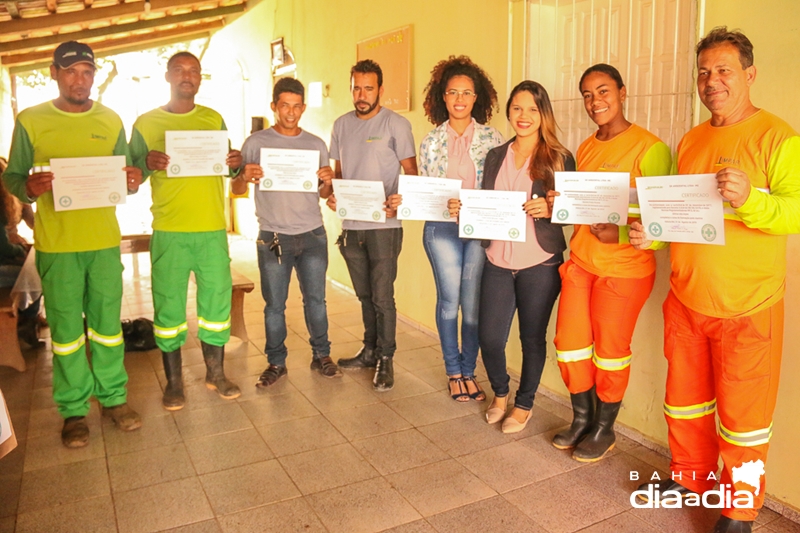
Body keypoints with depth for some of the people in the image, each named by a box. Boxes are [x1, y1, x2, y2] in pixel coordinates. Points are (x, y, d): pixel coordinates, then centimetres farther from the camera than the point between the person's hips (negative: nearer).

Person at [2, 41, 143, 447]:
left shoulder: (111, 121, 7)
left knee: (107, 322, 9)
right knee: (66, 328, 6)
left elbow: (124, 175, 12)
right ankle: (73, 410, 19)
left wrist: (132, 182, -11)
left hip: (104, 240, 2)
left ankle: (113, 397, 23)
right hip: (56, 243, -1)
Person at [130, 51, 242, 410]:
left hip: (212, 228, 2)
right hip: (168, 231, -1)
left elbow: (226, 168, 18)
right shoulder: (146, 123, 6)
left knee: (216, 300, 6)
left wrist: (235, 163, -6)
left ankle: (215, 373, 22)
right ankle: (173, 381, 17)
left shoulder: (214, 119, 12)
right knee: (168, 306, 2)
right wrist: (148, 163, -15)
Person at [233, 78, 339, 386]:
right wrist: (245, 177, -20)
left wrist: (328, 181, -11)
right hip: (273, 237, -1)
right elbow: (236, 190, 2)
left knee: (315, 299, 8)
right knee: (274, 305, 6)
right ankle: (276, 363, 20)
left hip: (312, 235, 2)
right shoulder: (256, 143, 1)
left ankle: (321, 355, 23)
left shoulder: (316, 145, 8)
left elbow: (324, 193, 12)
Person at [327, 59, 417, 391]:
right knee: (365, 294, 16)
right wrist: (332, 194, -2)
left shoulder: (396, 124, -5)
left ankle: (385, 360, 13)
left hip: (383, 225, -5)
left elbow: (411, 172, -6)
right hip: (351, 225, 6)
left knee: (382, 296, -2)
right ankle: (370, 351, 31)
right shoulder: (342, 125, 11)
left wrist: (399, 199, -25)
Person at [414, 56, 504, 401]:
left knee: (472, 304, 3)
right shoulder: (432, 142, 7)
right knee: (449, 301, 2)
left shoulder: (492, 139, 4)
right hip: (442, 229, 0)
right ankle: (454, 371, 20)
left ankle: (469, 371, 20)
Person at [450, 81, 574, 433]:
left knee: (532, 337, 8)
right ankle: (500, 393, 34)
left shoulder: (559, 158, -2)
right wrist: (461, 209, -5)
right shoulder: (495, 157, 11)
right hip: (498, 262, 4)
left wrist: (549, 209, -21)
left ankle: (524, 404, 31)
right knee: (489, 337, 4)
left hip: (540, 264, -3)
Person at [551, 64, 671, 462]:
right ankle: (582, 418, 31)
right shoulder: (585, 148, 11)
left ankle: (604, 429, 27)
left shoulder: (650, 148, -11)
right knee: (569, 343, 10)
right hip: (580, 261, 6)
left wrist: (620, 233, -26)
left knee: (610, 350, 6)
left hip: (624, 268, -6)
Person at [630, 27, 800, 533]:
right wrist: (650, 230, -1)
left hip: (747, 306, -6)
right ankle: (690, 476, 39)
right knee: (685, 396, 18)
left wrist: (749, 199, -34)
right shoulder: (691, 140, 11)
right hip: (685, 299, 6)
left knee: (742, 413, 6)